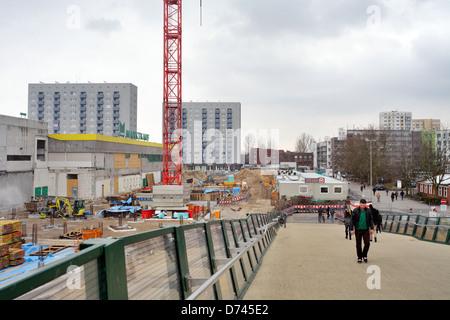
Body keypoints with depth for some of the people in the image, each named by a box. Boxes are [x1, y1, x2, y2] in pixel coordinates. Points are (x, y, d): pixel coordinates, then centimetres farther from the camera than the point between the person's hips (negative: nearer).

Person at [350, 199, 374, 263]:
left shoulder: (368, 210, 0)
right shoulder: (355, 211, -5)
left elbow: (371, 220, 7)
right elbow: (352, 220, -2)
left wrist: (371, 228, 2)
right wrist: (352, 229, -5)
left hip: (366, 229, 1)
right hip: (358, 230, -1)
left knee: (367, 243, -4)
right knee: (358, 244, 4)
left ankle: (364, 255, 18)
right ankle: (359, 257, 17)